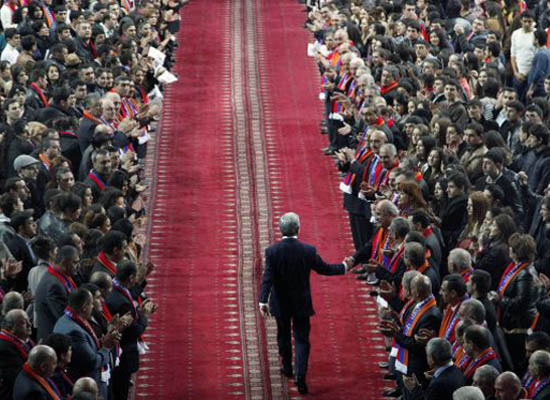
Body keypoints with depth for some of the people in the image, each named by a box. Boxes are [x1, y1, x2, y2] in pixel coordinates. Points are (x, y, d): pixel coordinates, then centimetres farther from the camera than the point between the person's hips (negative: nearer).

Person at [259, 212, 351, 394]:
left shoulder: (272, 251, -16)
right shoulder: (308, 251, -15)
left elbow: (267, 278, -20)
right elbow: (324, 268, -3)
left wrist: (263, 301, -21)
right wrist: (345, 266, 14)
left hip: (281, 304, 1)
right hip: (301, 303, -1)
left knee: (283, 334, 22)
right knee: (301, 339, 4)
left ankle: (287, 367, 38)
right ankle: (300, 376, -8)